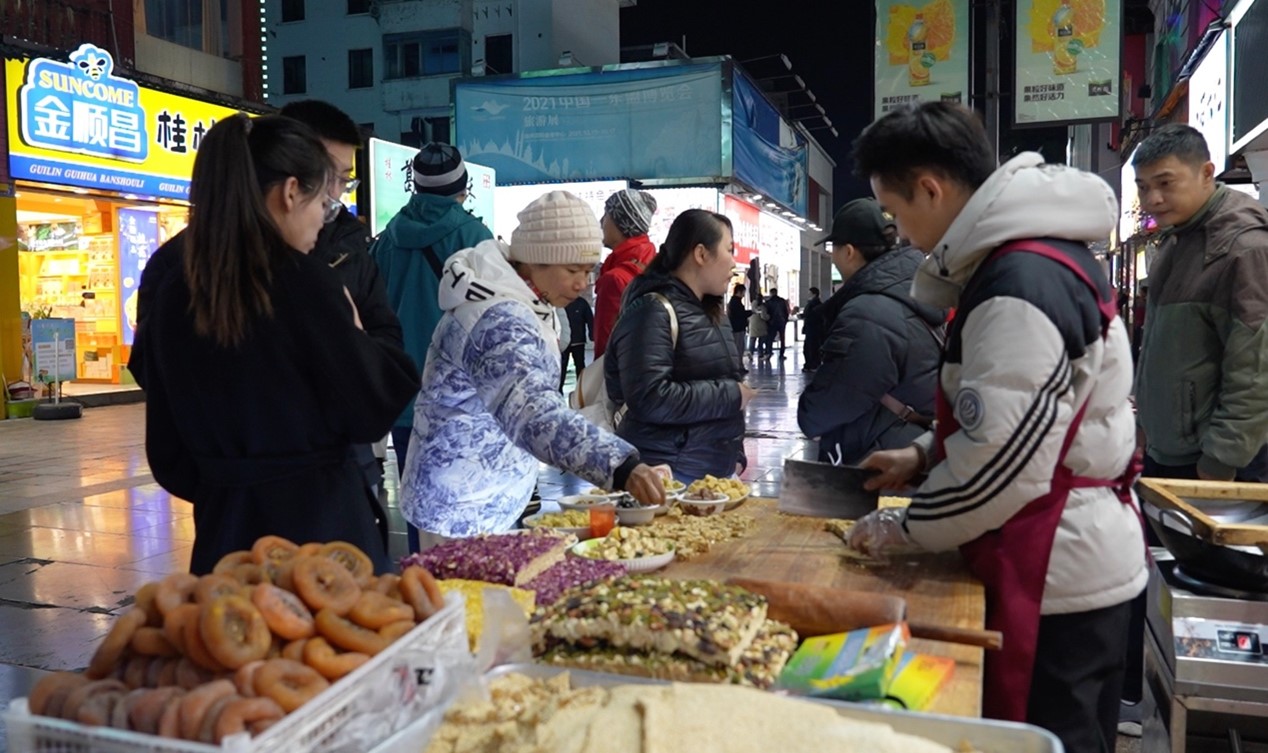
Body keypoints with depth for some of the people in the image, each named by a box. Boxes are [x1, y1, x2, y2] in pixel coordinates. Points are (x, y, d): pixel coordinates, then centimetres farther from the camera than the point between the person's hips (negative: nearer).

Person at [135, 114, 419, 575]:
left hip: (224, 526, 6)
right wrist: (352, 331, 2)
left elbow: (166, 448, 8)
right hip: (317, 521, -6)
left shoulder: (172, 292, 1)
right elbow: (369, 412, -10)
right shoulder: (304, 282, -17)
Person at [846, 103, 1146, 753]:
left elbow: (1002, 461, -25)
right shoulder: (1036, 252, 9)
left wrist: (905, 530, -11)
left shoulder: (1019, 287, -24)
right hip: (1072, 560, 10)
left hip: (1057, 577, -10)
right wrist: (924, 456, 10)